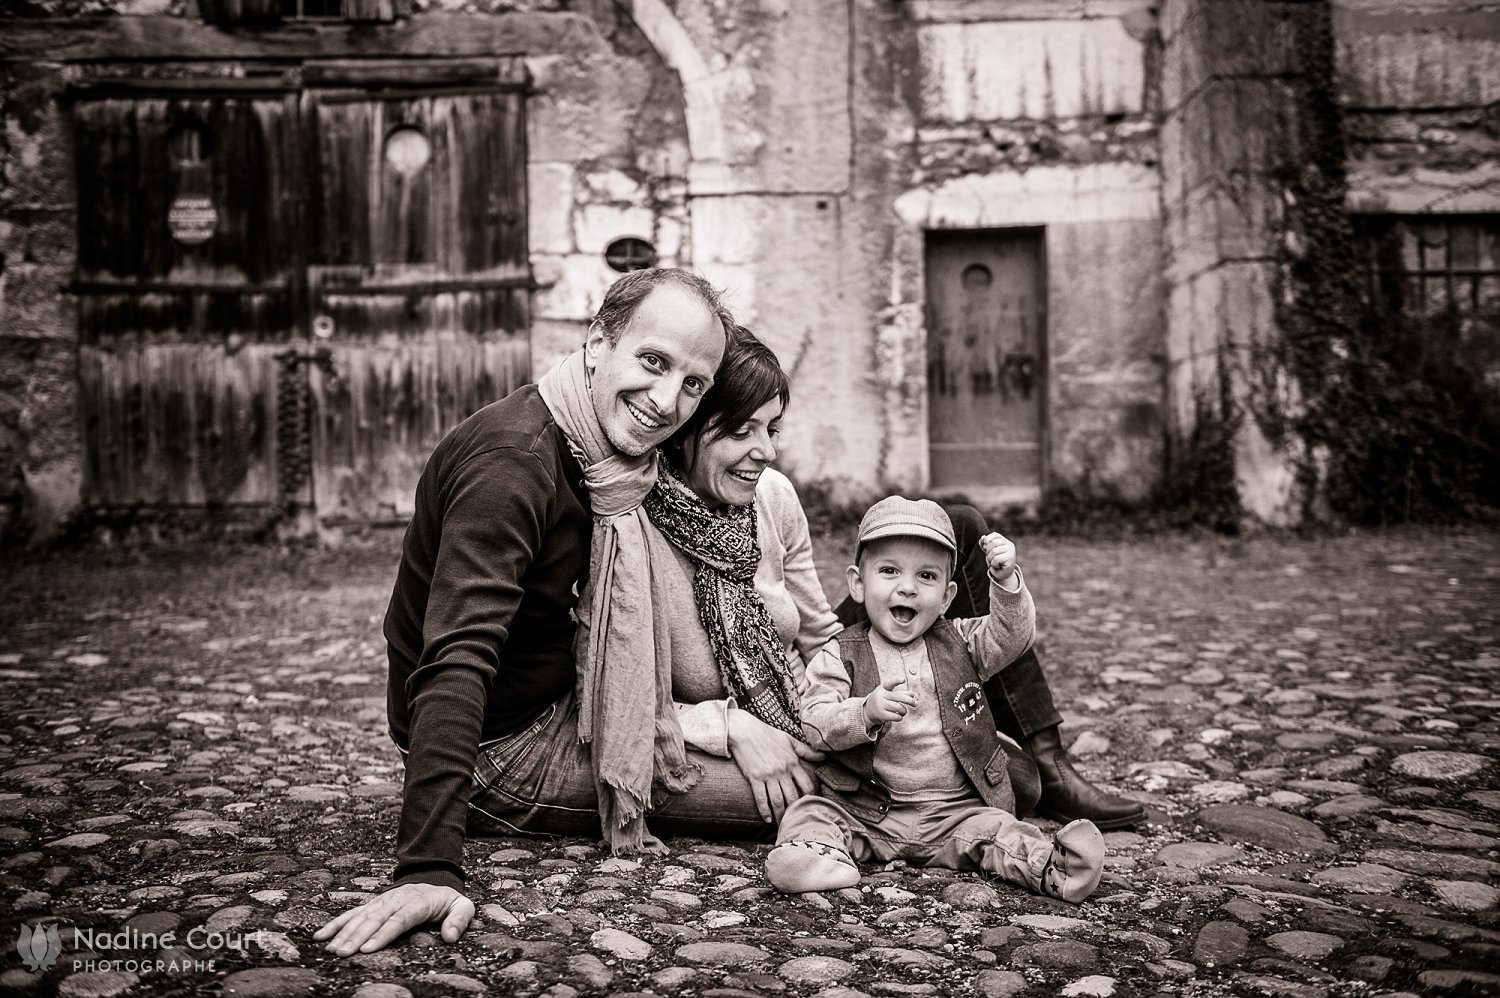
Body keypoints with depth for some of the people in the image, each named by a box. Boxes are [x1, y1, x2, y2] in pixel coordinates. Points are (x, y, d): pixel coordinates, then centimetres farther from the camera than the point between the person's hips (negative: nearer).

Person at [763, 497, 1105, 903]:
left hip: (955, 812, 1)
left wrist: (1006, 580, -24)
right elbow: (816, 724, -11)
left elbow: (1011, 636, -7)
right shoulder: (839, 656, -1)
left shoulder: (960, 643, 8)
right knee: (810, 812, -21)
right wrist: (866, 712, -30)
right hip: (863, 813, -1)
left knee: (995, 829, -22)